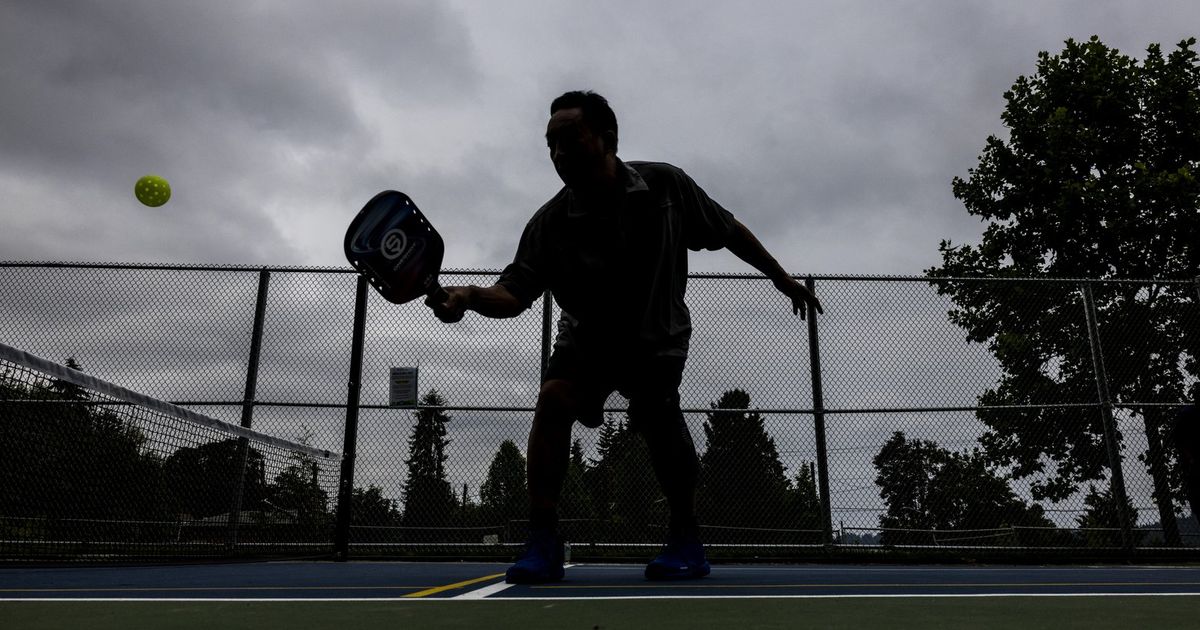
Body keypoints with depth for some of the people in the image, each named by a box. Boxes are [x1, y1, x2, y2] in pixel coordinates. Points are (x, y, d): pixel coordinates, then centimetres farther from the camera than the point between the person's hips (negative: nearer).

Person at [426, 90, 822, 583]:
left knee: (658, 420, -23)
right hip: (584, 339, 1)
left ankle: (686, 541, 0)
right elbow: (514, 294, -25)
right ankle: (543, 545, -18)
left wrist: (783, 279, 7)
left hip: (657, 339, -1)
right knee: (553, 397, -24)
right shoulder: (549, 223, -19)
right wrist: (470, 297, -47)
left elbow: (730, 232, -2)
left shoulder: (665, 186, -17)